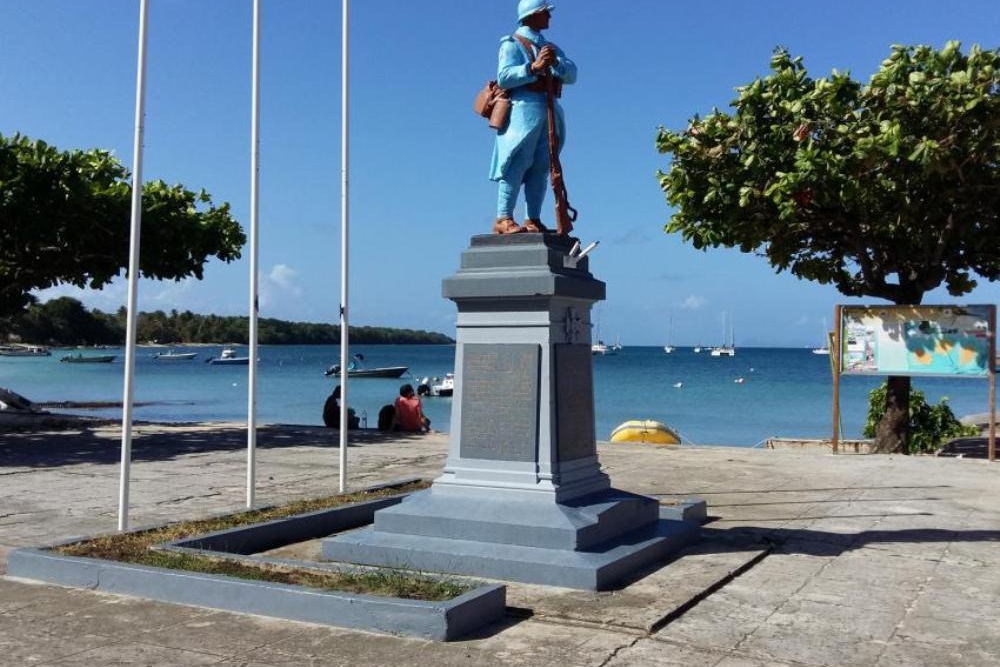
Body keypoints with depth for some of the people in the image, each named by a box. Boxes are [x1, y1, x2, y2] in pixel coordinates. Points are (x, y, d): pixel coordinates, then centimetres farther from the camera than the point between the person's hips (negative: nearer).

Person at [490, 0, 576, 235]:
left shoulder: (551, 47, 25)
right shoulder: (512, 44, 5)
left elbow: (572, 75, 11)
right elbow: (504, 77, -9)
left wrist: (557, 62, -10)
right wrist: (534, 67, -21)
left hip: (549, 113, 7)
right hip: (523, 110, -7)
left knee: (540, 168, 2)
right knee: (517, 165, -14)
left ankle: (534, 219, 2)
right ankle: (503, 219, -16)